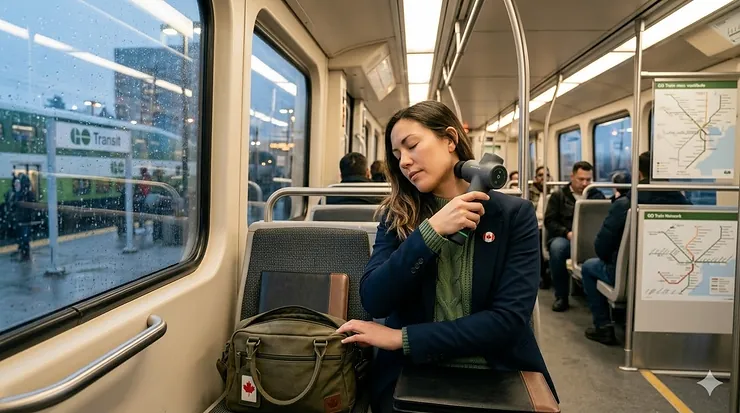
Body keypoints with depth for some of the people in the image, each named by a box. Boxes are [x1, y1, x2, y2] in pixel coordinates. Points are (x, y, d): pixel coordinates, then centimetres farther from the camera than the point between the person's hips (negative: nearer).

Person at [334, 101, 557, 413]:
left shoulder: (514, 215, -2)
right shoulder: (396, 216, 2)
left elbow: (509, 318, -10)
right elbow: (374, 302, -8)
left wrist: (402, 338, -14)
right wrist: (431, 231, -18)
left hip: (497, 373, 0)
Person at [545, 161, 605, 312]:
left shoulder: (598, 195, 18)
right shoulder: (558, 195, 10)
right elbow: (549, 221, 1)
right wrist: (567, 233, -15)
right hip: (564, 237, -1)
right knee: (557, 247, -38)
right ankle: (561, 297, -21)